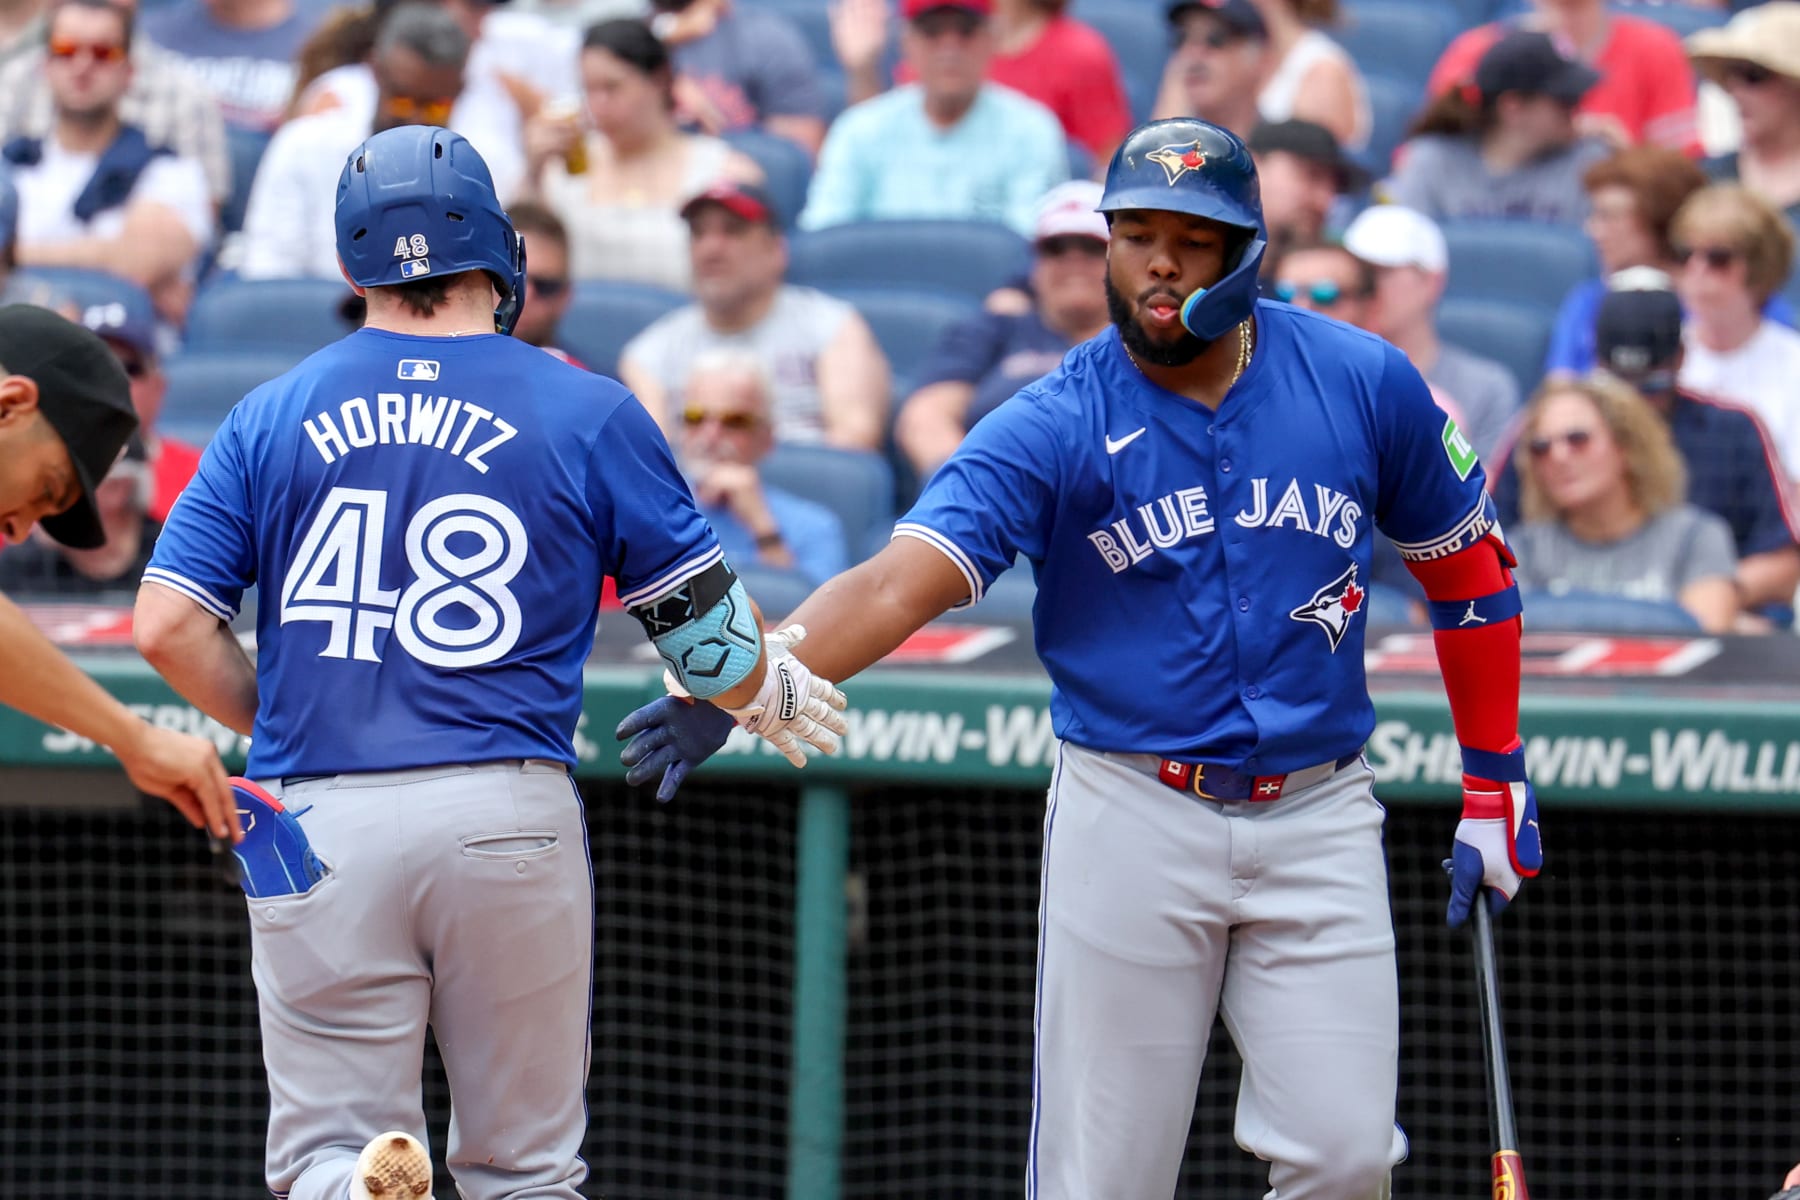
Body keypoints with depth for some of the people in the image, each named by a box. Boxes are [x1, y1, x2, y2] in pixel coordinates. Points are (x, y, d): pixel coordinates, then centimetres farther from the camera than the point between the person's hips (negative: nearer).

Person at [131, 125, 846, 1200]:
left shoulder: (273, 417, 7)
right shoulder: (589, 415, 2)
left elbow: (169, 627, 1)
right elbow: (709, 635, 6)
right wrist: (777, 695, 28)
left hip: (319, 825, 1)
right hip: (509, 818, -1)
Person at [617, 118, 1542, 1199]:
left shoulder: (1363, 384, 0)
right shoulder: (1054, 428, -7)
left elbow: (1470, 567, 13)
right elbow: (901, 582, -19)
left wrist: (1495, 783, 11)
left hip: (1318, 820, 1)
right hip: (1132, 816, -1)